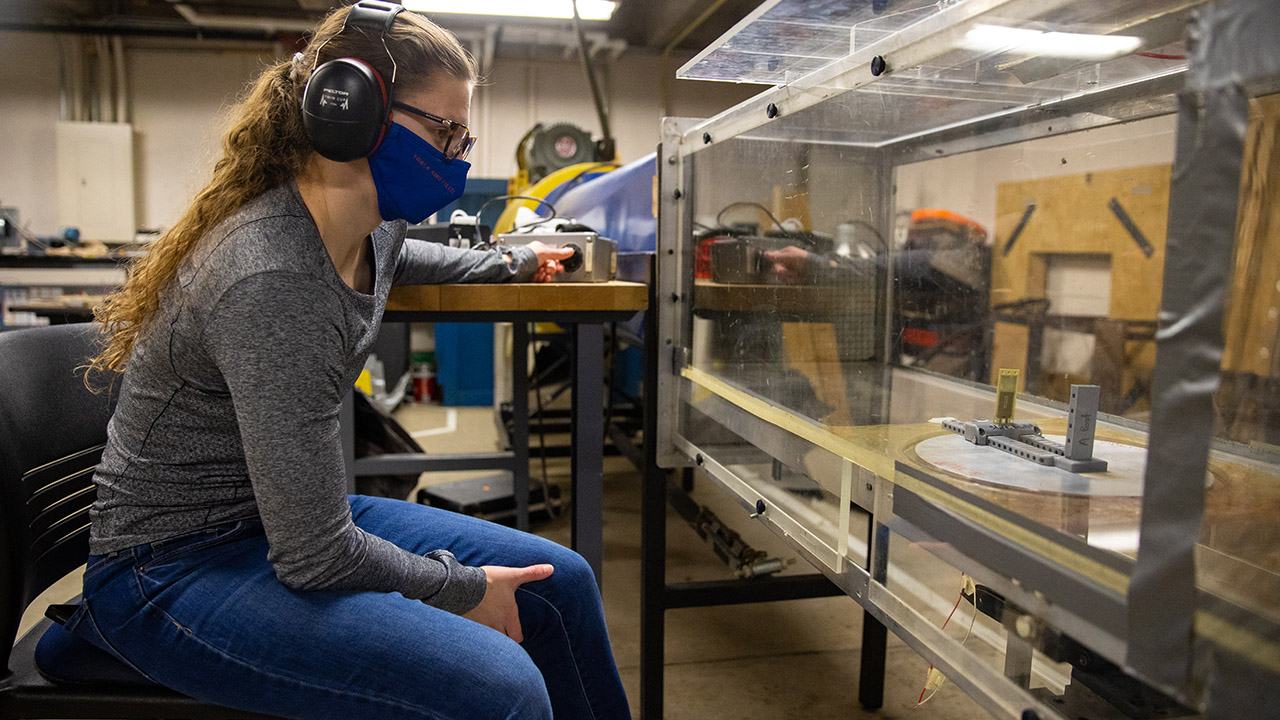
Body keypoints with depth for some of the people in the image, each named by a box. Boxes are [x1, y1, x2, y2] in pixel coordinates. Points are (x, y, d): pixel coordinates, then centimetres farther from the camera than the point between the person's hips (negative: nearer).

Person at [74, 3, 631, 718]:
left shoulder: (373, 226, -1)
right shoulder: (270, 283, -30)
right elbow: (313, 557, -27)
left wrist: (505, 262, 31)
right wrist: (460, 587, -12)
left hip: (290, 517, 9)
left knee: (560, 585, 3)